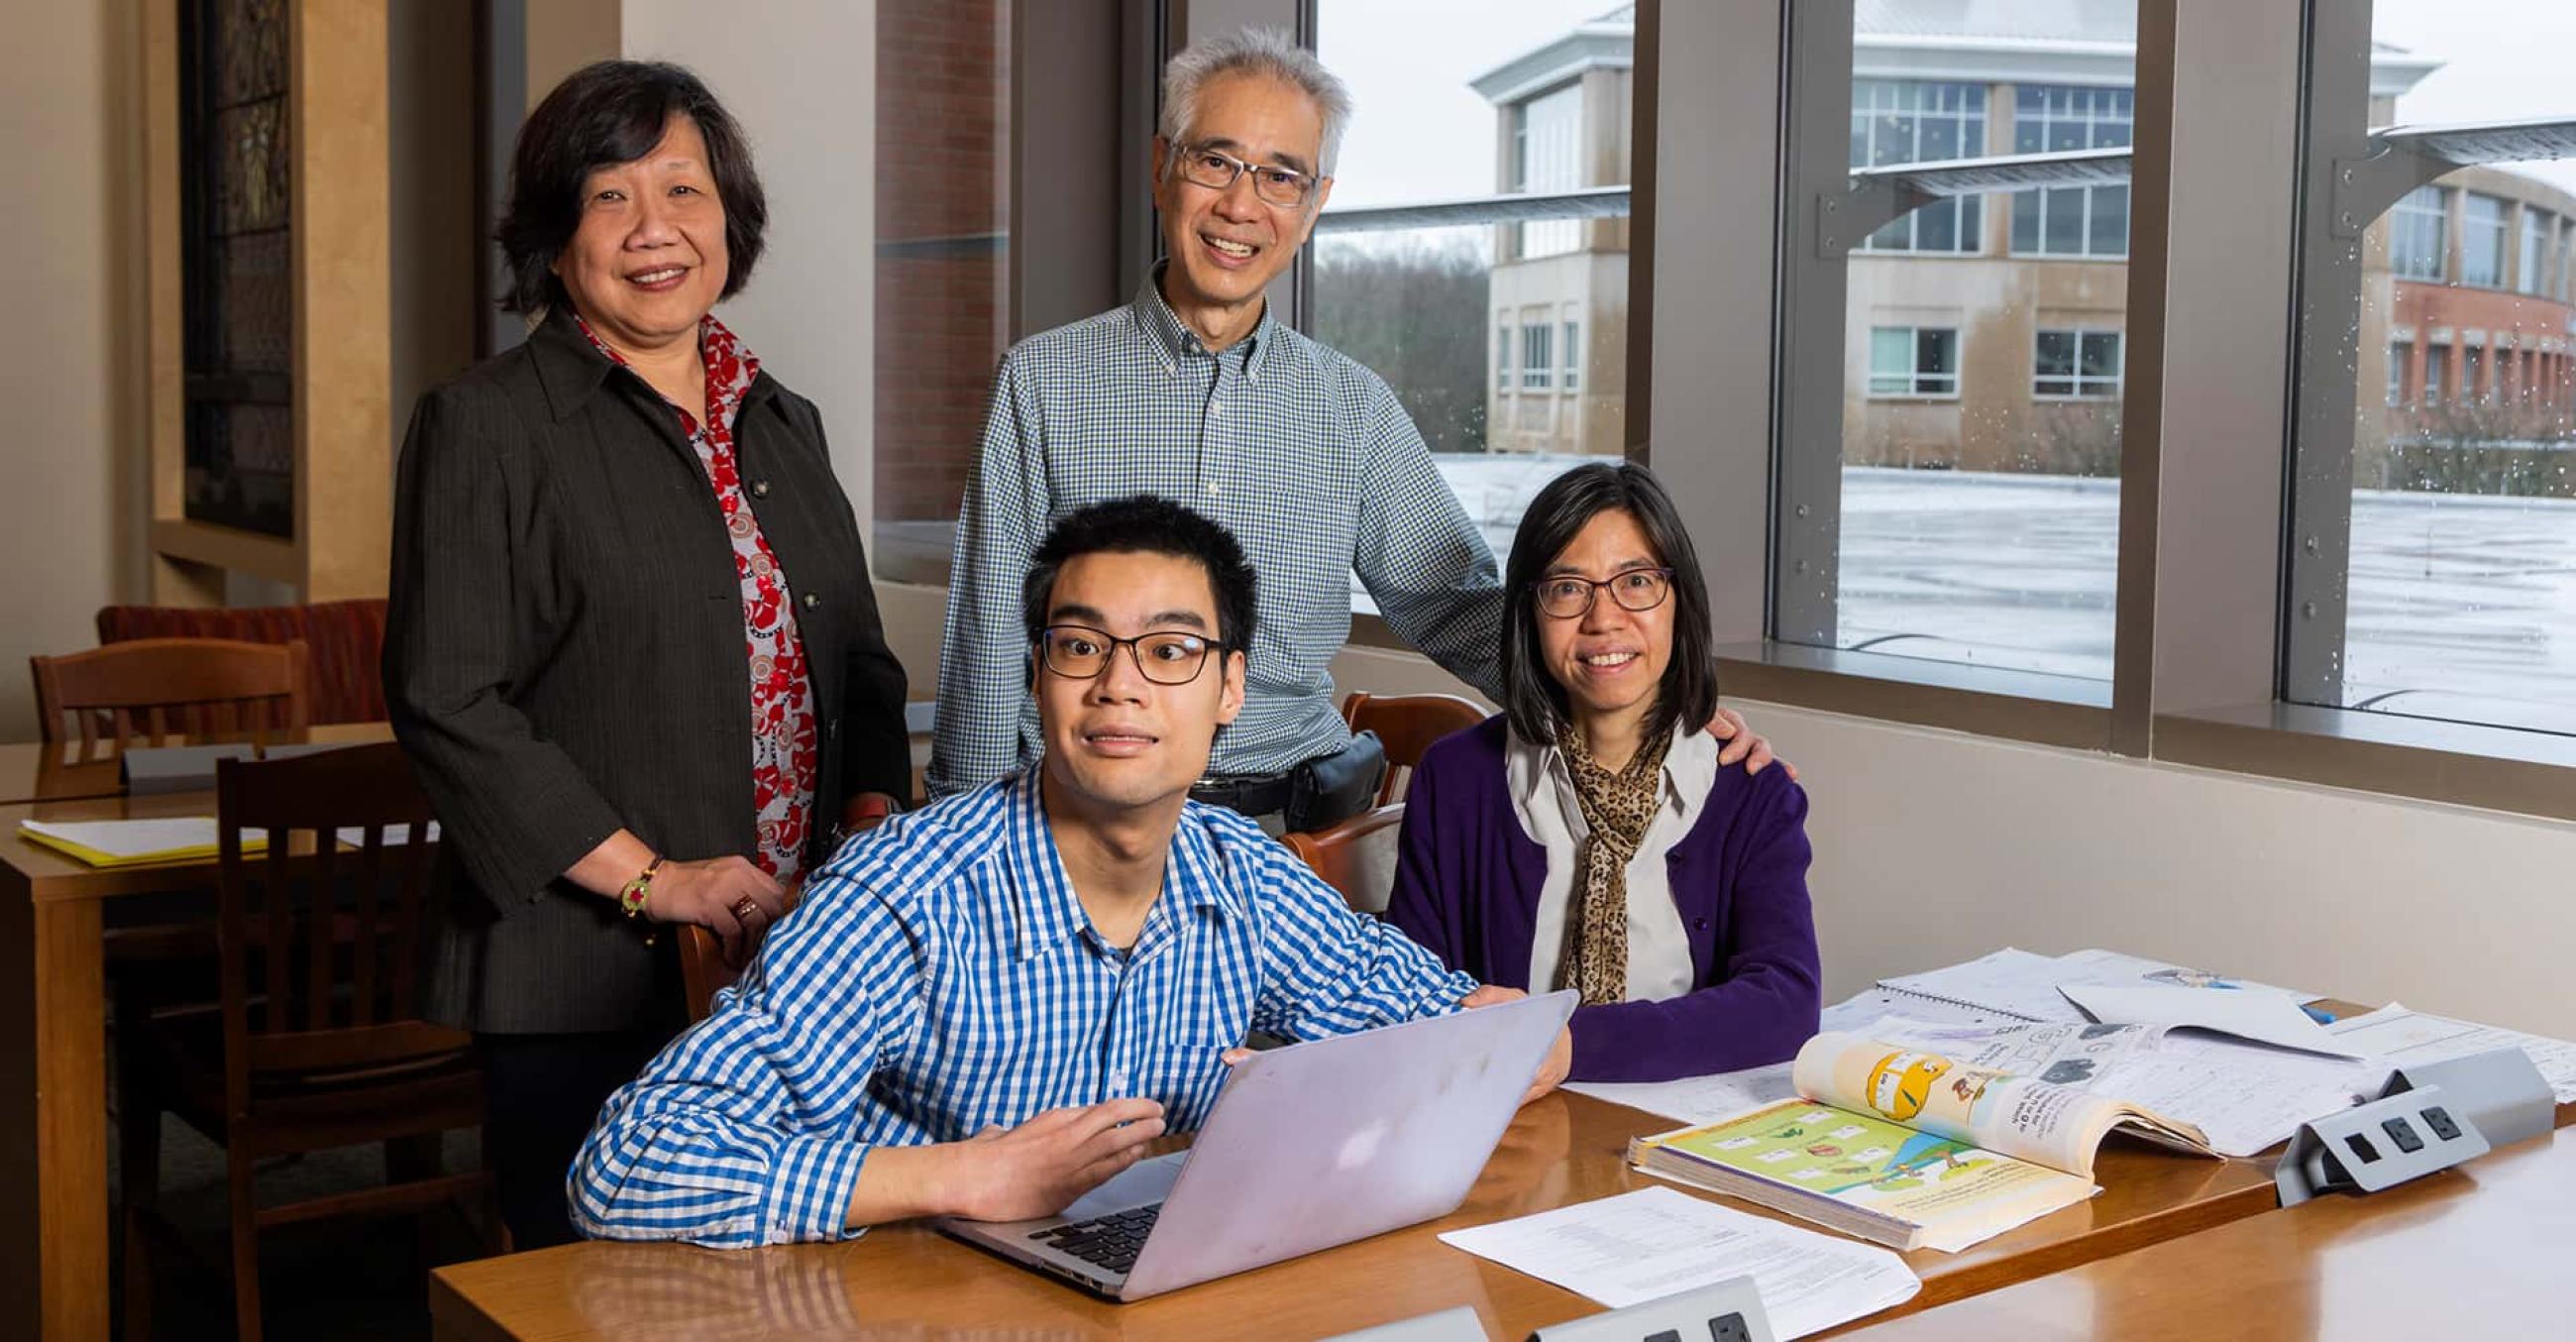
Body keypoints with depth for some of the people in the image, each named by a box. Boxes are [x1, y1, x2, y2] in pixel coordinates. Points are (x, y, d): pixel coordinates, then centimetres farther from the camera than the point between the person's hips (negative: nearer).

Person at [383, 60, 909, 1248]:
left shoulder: (783, 425, 15)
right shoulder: (487, 425, -4)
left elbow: (862, 665, 19)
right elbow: (448, 702, -11)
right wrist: (649, 877, -15)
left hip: (803, 964, 5)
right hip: (589, 983, -5)